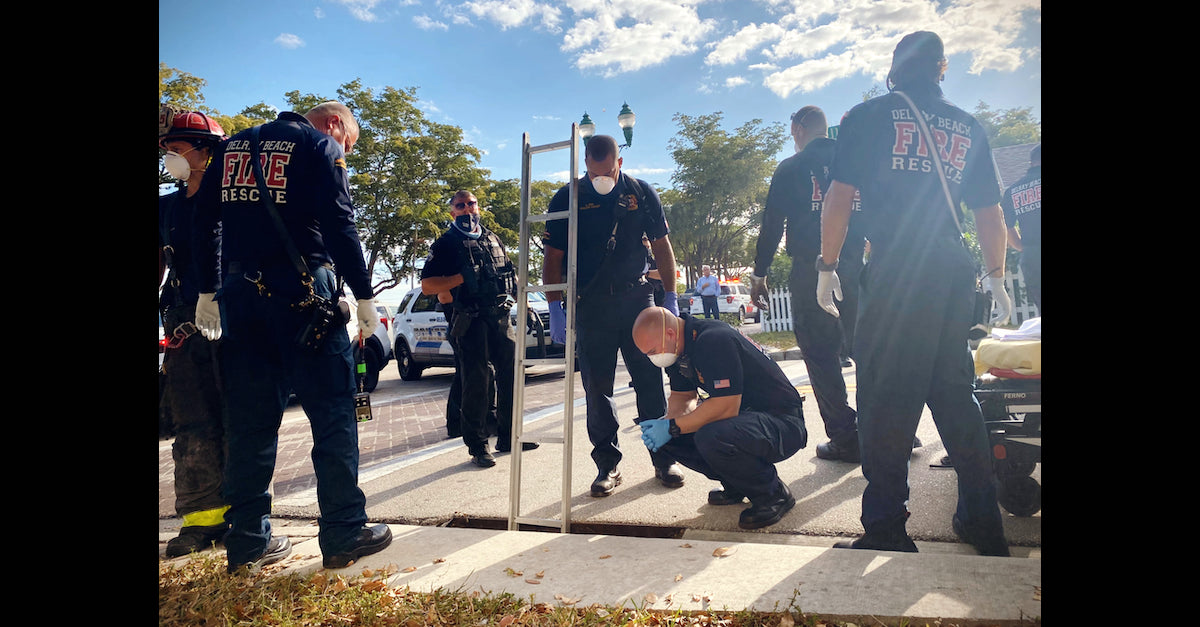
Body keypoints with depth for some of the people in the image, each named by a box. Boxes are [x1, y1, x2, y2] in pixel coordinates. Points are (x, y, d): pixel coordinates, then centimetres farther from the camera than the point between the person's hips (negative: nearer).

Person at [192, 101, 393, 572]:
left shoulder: (233, 146, 19)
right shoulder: (321, 147, 0)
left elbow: (206, 223, 18)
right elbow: (339, 226, -10)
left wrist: (208, 292, 20)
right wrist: (364, 296, -8)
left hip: (240, 294, 6)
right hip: (302, 293, -6)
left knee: (251, 420, 10)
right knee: (332, 413, 0)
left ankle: (247, 541, 15)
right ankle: (343, 535, 2)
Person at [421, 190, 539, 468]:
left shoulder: (493, 239, 20)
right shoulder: (446, 244, 2)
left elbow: (509, 273, 32)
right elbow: (427, 286, -5)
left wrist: (515, 288, 11)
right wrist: (463, 278, -14)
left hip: (500, 317, 6)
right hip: (470, 322, -6)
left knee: (511, 376, 8)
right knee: (476, 384, -5)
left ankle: (508, 437, 21)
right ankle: (477, 446, 4)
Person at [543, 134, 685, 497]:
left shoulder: (640, 192, 5)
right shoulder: (568, 198, 2)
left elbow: (661, 246, 10)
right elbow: (553, 257, 3)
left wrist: (670, 297, 6)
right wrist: (555, 309, -4)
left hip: (637, 297, 1)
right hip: (589, 304, 0)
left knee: (650, 379, 1)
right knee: (597, 387, 2)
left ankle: (664, 459, 13)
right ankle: (607, 465, 13)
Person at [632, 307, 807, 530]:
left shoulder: (714, 340, -25)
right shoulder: (680, 346, 3)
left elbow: (726, 407, -30)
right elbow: (683, 397, 11)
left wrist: (672, 427, -24)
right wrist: (665, 423, -10)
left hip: (783, 422, -9)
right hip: (743, 416, 9)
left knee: (711, 437, -35)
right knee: (669, 436, -4)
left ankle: (774, 494, -9)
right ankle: (736, 485, 11)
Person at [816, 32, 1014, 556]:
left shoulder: (868, 116, 5)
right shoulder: (968, 127, 18)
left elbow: (839, 197, -3)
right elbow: (989, 212, 19)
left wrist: (827, 266, 2)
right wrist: (996, 277, 27)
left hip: (894, 275, -5)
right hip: (954, 275, 5)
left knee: (885, 400, -3)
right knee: (955, 394, 13)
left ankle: (886, 529, 0)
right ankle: (983, 523, 20)